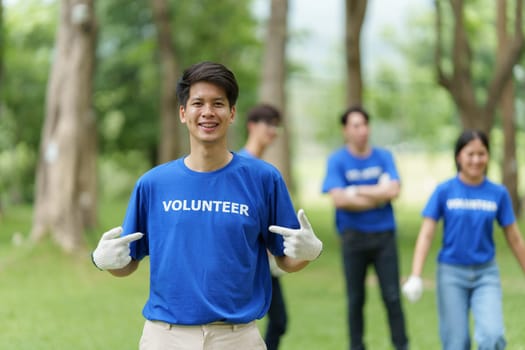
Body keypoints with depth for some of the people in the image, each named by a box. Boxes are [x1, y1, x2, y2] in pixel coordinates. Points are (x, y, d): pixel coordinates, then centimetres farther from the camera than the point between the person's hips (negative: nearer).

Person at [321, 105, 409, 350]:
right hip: (353, 236, -1)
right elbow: (339, 199, -14)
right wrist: (378, 195, -9)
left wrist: (357, 191, -9)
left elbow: (393, 190, -8)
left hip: (384, 235, 1)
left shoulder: (384, 157, 5)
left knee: (392, 296, -2)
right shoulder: (337, 161, -2)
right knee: (355, 298, 6)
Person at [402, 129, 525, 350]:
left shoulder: (498, 193, 0)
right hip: (451, 274, 0)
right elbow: (426, 234, -5)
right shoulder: (444, 191, -4)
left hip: (486, 274, 1)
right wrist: (415, 276, -16)